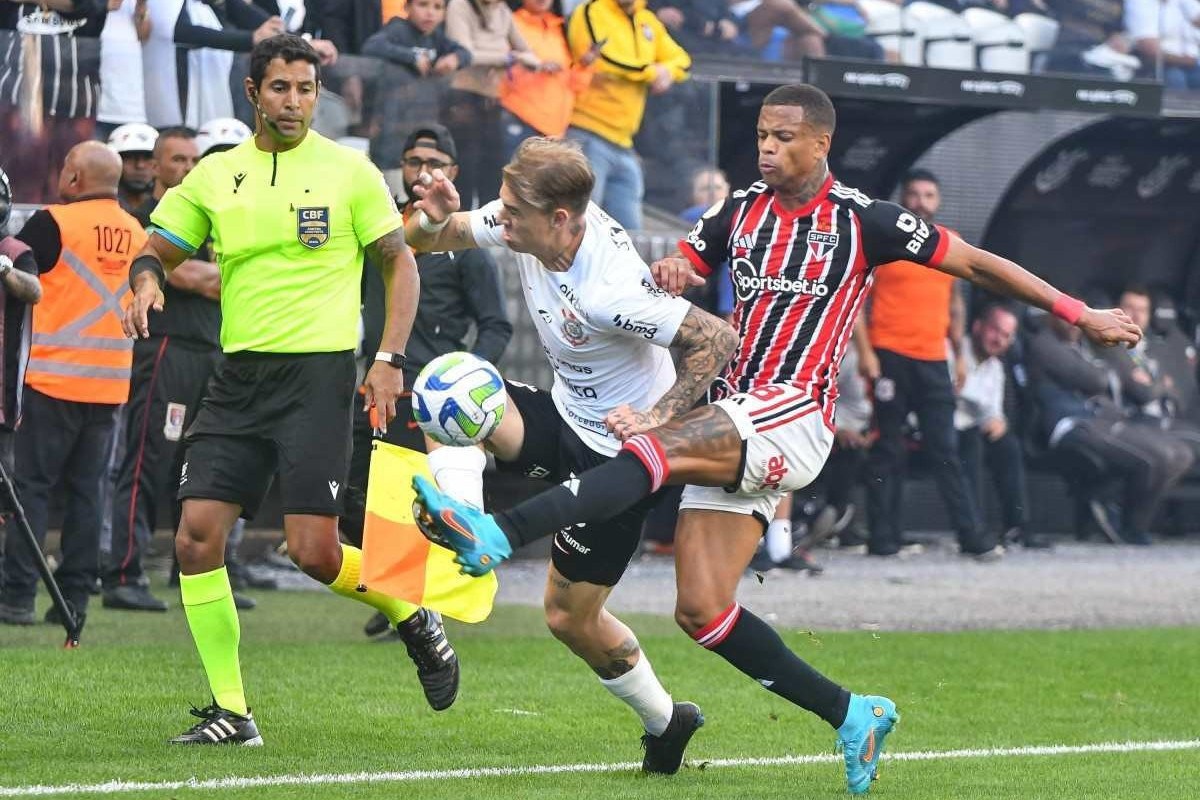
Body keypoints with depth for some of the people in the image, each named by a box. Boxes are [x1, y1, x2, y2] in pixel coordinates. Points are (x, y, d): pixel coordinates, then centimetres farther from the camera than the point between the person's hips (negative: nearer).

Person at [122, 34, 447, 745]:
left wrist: (390, 358, -8)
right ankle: (230, 711, 3)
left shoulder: (349, 171, 0)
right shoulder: (215, 175, 9)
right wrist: (146, 280, -10)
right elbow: (158, 252, 15)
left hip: (318, 372, -4)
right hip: (239, 378, 4)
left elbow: (400, 264, 4)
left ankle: (416, 619, 17)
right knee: (197, 537, -6)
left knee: (314, 551, -12)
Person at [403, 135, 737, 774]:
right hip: (563, 416, 8)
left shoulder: (608, 291, -34)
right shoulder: (531, 223, -11)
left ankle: (663, 720, 25)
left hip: (617, 452, -8)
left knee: (570, 616, 2)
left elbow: (716, 340, -29)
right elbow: (428, 238, 3)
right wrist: (434, 219, -20)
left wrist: (656, 420, -33)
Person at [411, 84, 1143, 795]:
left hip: (794, 416, -7)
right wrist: (670, 272, -8)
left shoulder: (862, 221, 1)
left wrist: (1081, 314, 9)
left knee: (658, 447, -31)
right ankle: (851, 715, 8)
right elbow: (677, 275, 19)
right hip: (731, 428, 7)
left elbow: (973, 263, 7)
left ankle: (500, 536, -47)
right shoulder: (739, 211, 16)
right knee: (701, 611, -3)